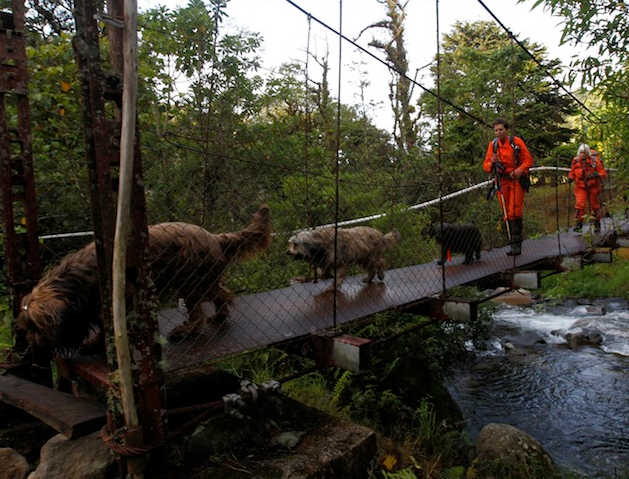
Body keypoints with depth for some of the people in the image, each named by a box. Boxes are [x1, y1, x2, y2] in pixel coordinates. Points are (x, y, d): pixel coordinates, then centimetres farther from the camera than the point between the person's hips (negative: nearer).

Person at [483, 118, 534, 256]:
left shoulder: (516, 141, -5)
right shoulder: (493, 145, 2)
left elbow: (528, 160, -3)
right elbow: (486, 166, 1)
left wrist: (519, 170, -22)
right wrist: (491, 163, -22)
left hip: (517, 180, -3)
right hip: (502, 181, 3)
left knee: (515, 212, -11)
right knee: (507, 214, 5)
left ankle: (516, 242, -2)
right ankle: (515, 243, 14)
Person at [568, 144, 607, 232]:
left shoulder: (594, 161, -8)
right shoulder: (576, 161, -1)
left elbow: (603, 173, -7)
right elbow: (572, 172, 14)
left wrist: (595, 174, -27)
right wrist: (570, 178, -6)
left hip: (592, 187, -1)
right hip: (580, 187, 1)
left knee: (594, 206, 9)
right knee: (579, 204, -16)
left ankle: (597, 225, 24)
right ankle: (579, 224, -11)